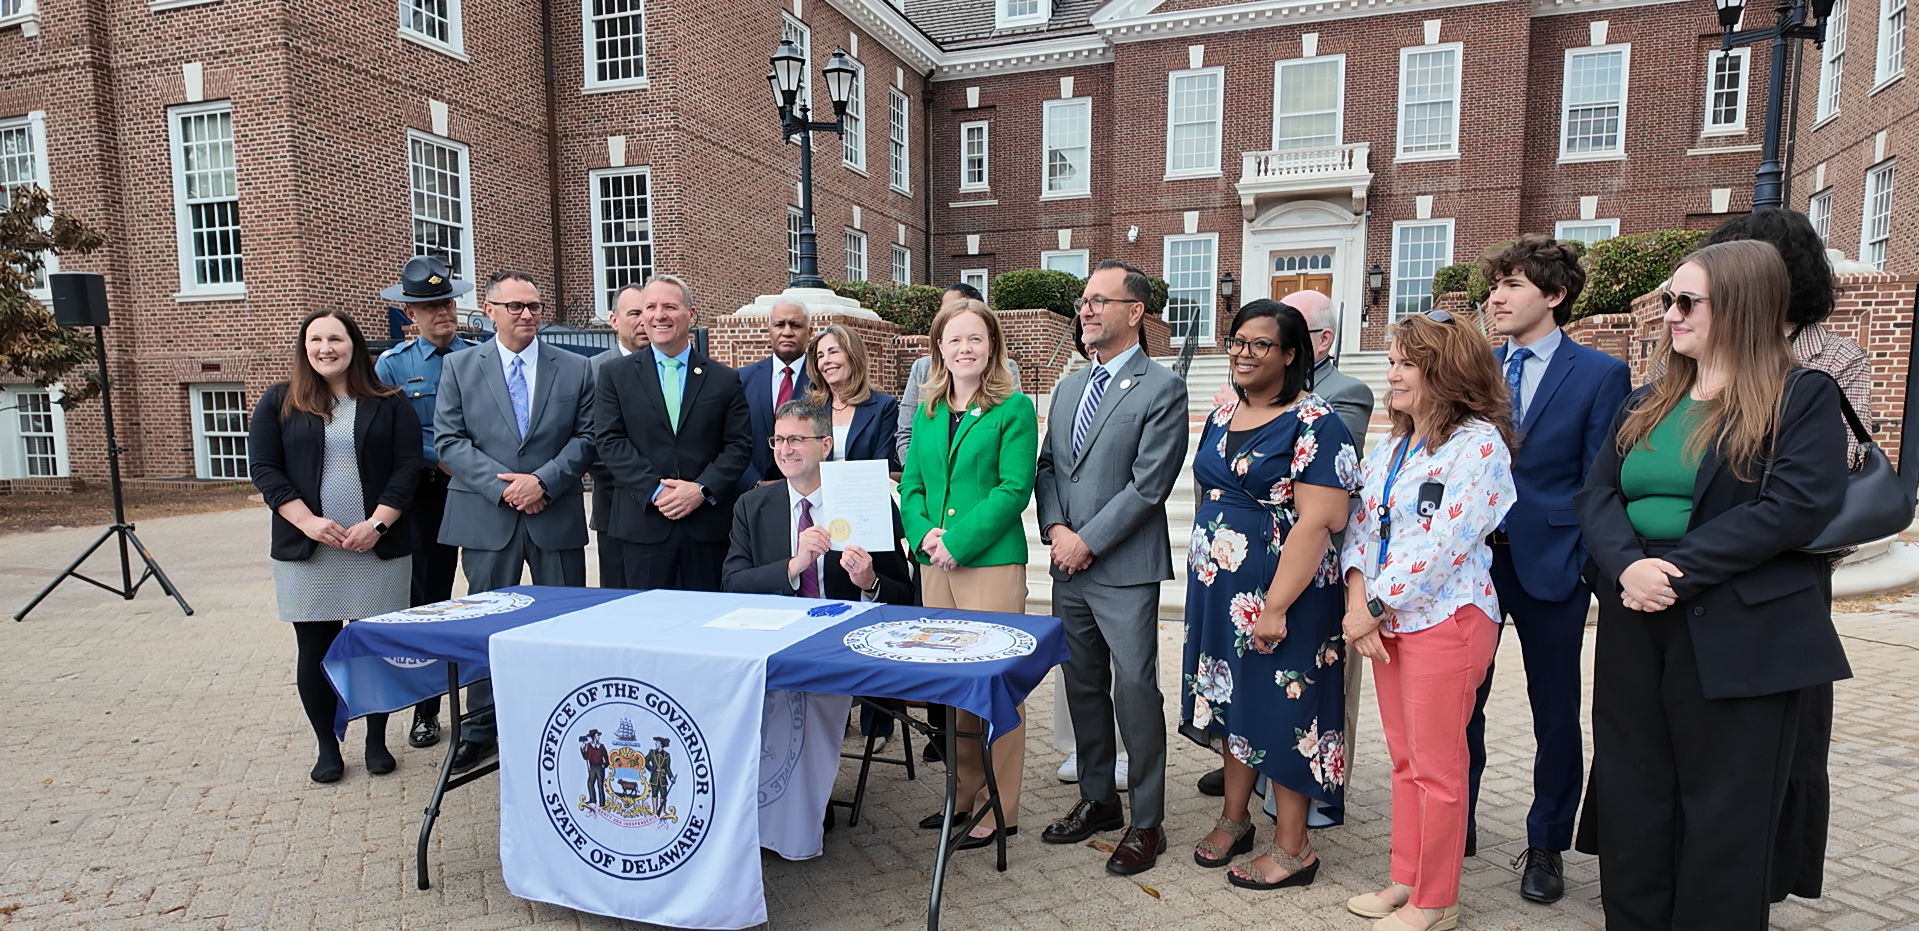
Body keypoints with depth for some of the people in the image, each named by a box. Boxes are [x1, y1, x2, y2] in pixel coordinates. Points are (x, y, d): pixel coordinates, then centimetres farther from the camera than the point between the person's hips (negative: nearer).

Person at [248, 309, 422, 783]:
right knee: (315, 649, 6)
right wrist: (308, 522, -13)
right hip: (306, 549, 1)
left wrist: (377, 523, -13)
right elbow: (263, 469, 0)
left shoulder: (389, 404, 4)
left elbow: (407, 467, -1)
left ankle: (376, 741, 19)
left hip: (379, 547, 0)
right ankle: (327, 747, 19)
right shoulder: (279, 402, 6)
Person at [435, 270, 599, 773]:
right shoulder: (460, 367, 5)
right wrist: (502, 485, -13)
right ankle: (480, 729, 23)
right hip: (487, 517, 0)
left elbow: (586, 437, 1)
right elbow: (449, 440, -1)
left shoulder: (575, 368, 5)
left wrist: (543, 481, -13)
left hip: (557, 516, 0)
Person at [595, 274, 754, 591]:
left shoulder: (725, 379, 7)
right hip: (644, 524, 0)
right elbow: (611, 442, -1)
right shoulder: (615, 376, 7)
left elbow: (739, 445, 3)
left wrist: (702, 489, -12)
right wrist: (655, 490, -12)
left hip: (708, 526, 0)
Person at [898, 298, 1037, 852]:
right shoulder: (928, 412, 15)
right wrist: (924, 534, -5)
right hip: (935, 564, 6)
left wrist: (957, 541, -15)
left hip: (992, 562, -6)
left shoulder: (1014, 409, -3)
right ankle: (963, 794, 26)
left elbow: (1015, 488, -10)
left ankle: (999, 809, 12)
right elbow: (911, 485, 14)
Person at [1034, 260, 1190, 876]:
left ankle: (1146, 824, 14)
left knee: (1136, 693, -1)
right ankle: (1098, 801, 31)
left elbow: (1148, 484, -14)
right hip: (1069, 568, 7)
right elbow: (1048, 466, 14)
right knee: (1083, 688, 15)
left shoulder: (1161, 389, -8)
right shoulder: (1068, 388, 14)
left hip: (1125, 571, -7)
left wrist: (1088, 542, -13)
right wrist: (1055, 529, -3)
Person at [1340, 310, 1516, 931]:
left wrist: (1374, 607, -15)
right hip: (1387, 621, 7)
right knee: (1404, 760, 16)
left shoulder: (1478, 444, -13)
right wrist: (1357, 597, -6)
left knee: (1437, 768, 4)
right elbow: (1361, 525, 9)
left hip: (1445, 619, -7)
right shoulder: (1392, 446, 11)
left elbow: (1443, 543, -20)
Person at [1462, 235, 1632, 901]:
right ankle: (1456, 827, 28)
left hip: (1549, 564, -3)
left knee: (1555, 714, 11)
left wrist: (1591, 566, -11)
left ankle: (1547, 846, 28)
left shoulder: (1601, 374, -3)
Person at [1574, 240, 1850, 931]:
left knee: (1724, 811, 6)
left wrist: (1679, 570, -21)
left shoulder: (1804, 397, -3)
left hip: (1739, 633, -5)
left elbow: (1798, 505, -16)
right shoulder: (1646, 404, 13)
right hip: (1634, 624, 5)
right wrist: (1628, 565, -15)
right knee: (1631, 795, 12)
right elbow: (1598, 493, 4)